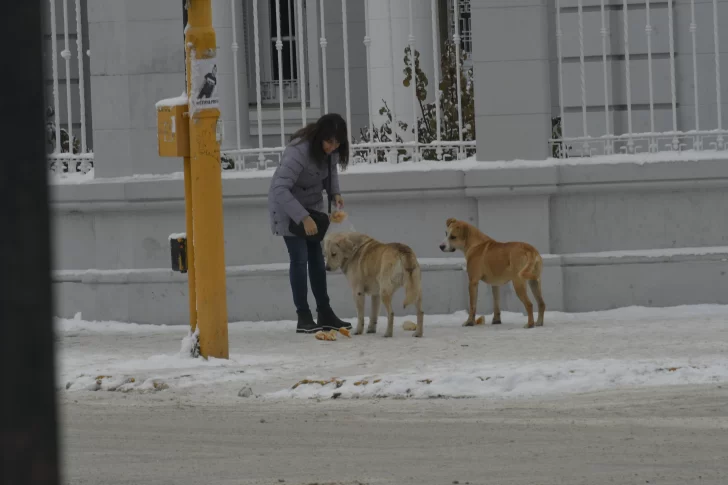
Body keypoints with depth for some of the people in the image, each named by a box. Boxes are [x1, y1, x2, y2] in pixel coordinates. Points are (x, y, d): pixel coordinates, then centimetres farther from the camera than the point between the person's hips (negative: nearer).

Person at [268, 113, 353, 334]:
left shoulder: (331, 149, -10)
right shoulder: (298, 152, -34)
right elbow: (280, 188, -37)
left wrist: (335, 192, -8)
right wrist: (303, 217, -39)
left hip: (312, 205, 7)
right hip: (287, 206, -7)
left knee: (316, 258, 6)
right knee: (299, 258, -11)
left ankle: (325, 313, 10)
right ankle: (303, 317, -8)